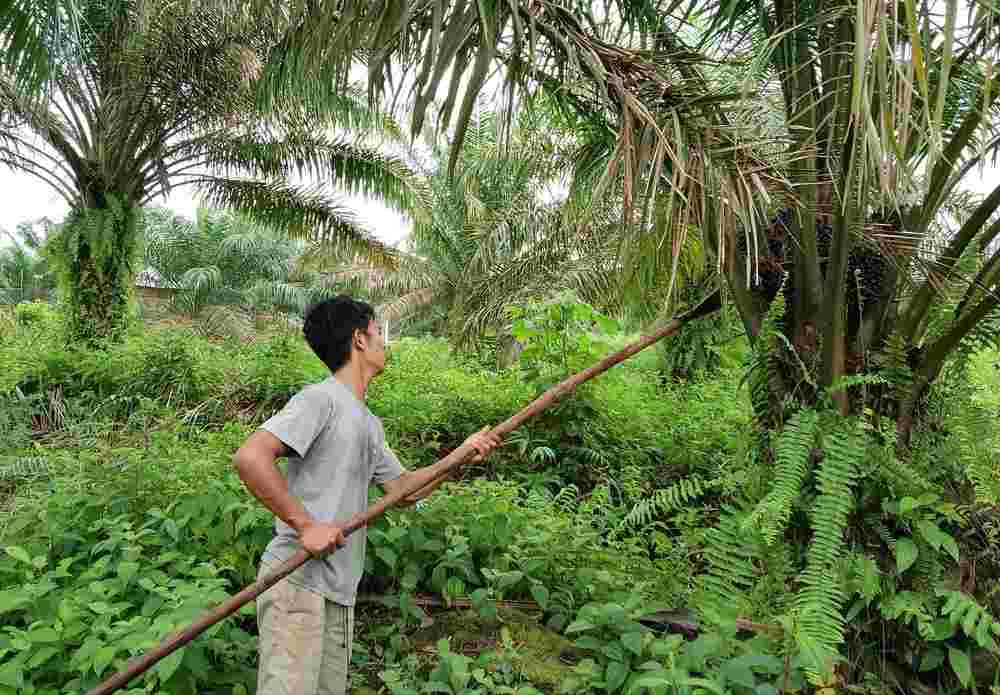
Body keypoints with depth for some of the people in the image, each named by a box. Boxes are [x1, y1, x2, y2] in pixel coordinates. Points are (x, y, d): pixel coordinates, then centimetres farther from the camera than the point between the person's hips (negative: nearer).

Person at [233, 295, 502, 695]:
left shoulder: (370, 424, 17)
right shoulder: (320, 399, -12)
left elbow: (402, 488, 21)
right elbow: (249, 458, -22)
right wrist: (306, 524, -21)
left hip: (339, 589, 9)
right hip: (297, 580, -9)